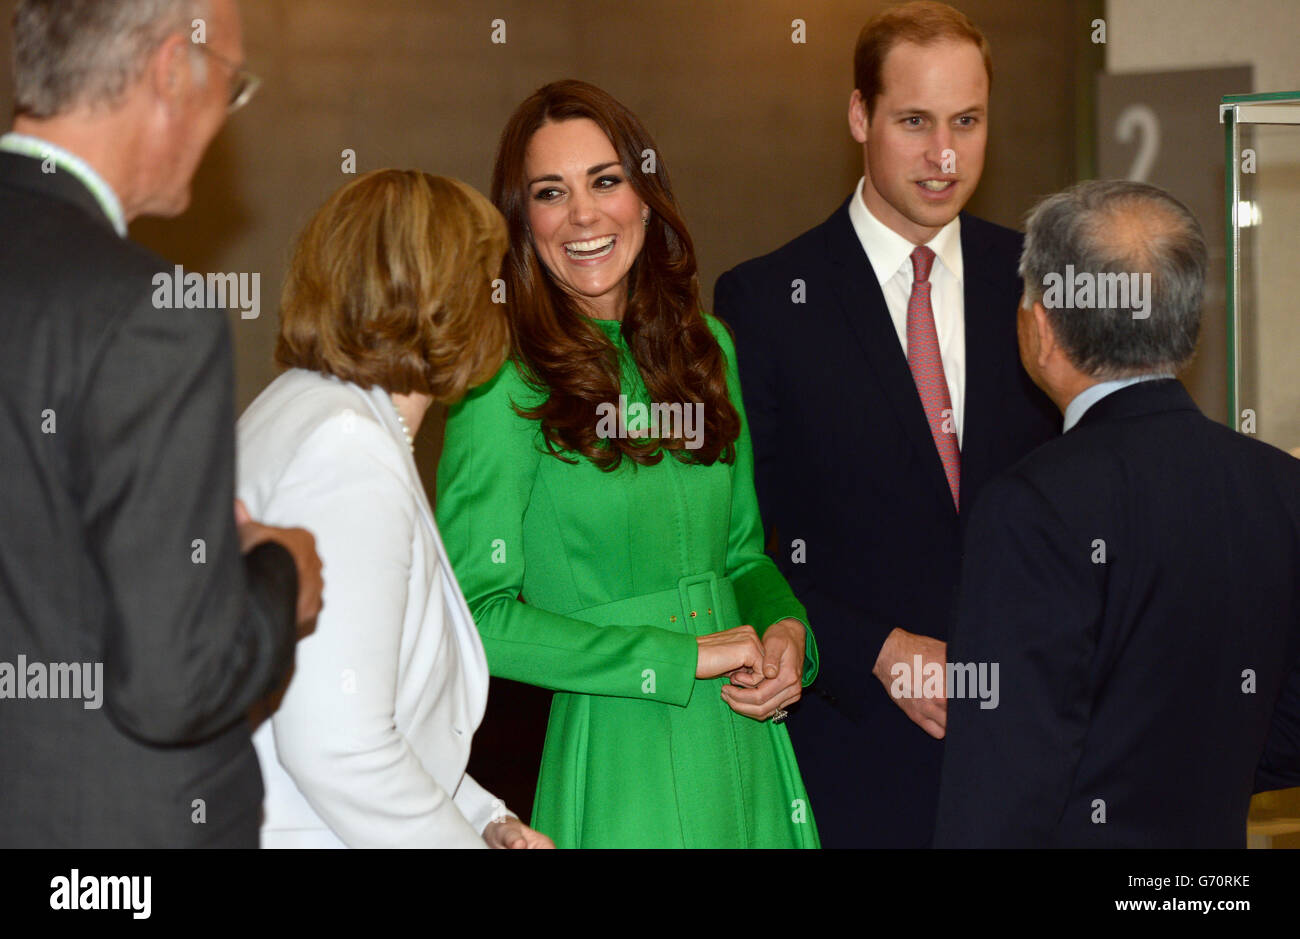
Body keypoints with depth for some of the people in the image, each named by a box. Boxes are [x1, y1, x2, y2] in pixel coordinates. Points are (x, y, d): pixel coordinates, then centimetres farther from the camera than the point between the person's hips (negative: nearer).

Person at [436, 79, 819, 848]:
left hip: (746, 747, 6)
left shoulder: (707, 347, 7)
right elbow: (475, 615, -16)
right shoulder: (507, 386, -12)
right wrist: (685, 657, -15)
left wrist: (789, 630, -5)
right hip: (621, 757, -6)